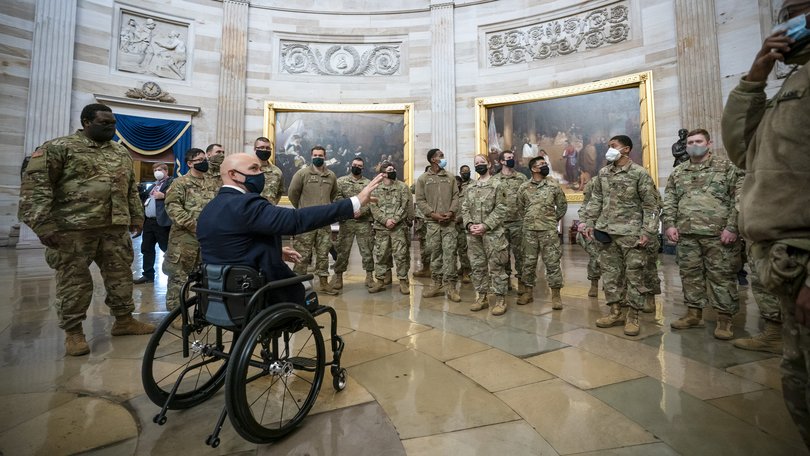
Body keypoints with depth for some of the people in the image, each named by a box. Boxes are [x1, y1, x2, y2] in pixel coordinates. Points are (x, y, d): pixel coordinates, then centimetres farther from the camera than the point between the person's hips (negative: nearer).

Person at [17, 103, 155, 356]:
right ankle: (73, 332, 18)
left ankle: (124, 320, 23)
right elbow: (35, 185, -9)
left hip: (116, 228, 5)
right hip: (74, 229, -5)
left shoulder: (122, 153, 14)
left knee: (121, 276, 10)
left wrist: (137, 216, 16)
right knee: (74, 281, 4)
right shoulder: (58, 147, -3)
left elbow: (132, 189, 20)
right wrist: (42, 223, -15)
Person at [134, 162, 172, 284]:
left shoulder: (172, 182, -4)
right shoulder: (153, 185, 24)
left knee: (167, 249, -6)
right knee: (146, 248, 13)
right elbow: (148, 199, 31)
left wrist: (163, 196, -22)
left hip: (161, 221, -9)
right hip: (149, 221, 9)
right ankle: (148, 275, 22)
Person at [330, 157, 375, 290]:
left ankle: (369, 276, 14)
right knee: (342, 250, 4)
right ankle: (338, 276, 15)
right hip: (346, 221, 0)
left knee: (367, 250, 4)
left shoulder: (369, 183, 7)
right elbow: (337, 199, -3)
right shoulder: (341, 181, 6)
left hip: (364, 222, 1)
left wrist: (361, 212, -15)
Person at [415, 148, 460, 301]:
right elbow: (420, 200, 0)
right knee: (435, 253, 6)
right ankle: (437, 284, 17)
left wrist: (451, 212, -10)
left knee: (449, 252, -5)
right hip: (432, 222, 0)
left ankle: (450, 286, 0)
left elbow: (455, 197, 7)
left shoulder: (450, 177, 12)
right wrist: (433, 214, -12)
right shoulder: (423, 178, 5)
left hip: (449, 222, 1)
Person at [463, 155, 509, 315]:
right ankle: (481, 297, 22)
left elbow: (500, 209, -8)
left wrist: (485, 225, -17)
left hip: (492, 233, -5)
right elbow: (464, 208, 11)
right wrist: (469, 224, -7)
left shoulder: (498, 185, -1)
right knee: (477, 266, 10)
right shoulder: (470, 187, 15)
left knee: (496, 267, -1)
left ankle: (500, 299, 9)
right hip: (473, 234, 5)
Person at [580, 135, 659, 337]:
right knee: (610, 273, 9)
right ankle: (616, 311, 21)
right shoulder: (603, 173, 10)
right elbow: (595, 200, 13)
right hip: (606, 231, 5)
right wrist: (589, 223, 5)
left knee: (634, 274, 1)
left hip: (630, 232, -5)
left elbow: (650, 205, -5)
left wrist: (647, 231, -12)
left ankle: (632, 316, 12)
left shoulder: (640, 173, -4)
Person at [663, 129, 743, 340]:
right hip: (686, 234, 4)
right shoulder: (677, 173, 15)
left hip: (718, 233, -4)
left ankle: (724, 318, 10)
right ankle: (694, 313, 19)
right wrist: (669, 224, -1)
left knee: (721, 276, 0)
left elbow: (739, 199, -4)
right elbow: (669, 202, 12)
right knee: (690, 275, 8)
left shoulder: (727, 167, 4)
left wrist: (732, 227, -13)